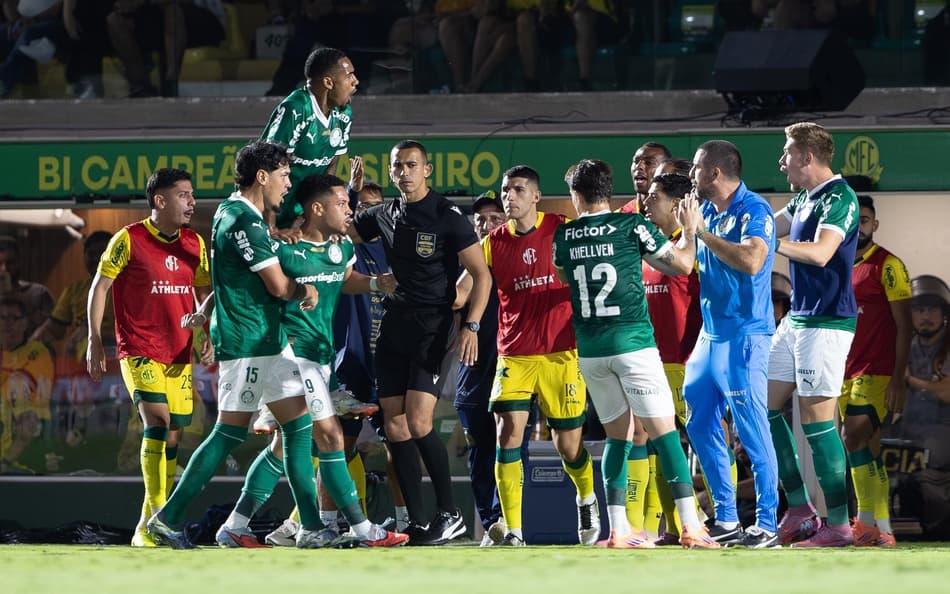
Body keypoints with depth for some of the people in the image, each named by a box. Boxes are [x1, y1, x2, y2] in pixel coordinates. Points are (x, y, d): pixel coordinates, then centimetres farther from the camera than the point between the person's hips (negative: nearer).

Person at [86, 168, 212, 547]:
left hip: (180, 354, 6)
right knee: (157, 420, -22)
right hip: (139, 352, -6)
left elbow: (204, 293, 19)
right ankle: (155, 514, -22)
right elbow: (100, 287, -2)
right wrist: (95, 341, -5)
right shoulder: (129, 240, -7)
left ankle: (151, 526, 15)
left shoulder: (194, 244, 8)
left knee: (173, 434, 5)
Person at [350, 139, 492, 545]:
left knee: (418, 423, -17)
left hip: (432, 328, -6)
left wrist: (471, 326, -16)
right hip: (393, 327, 6)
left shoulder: (447, 217, -6)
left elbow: (481, 274, -6)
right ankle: (417, 523, 5)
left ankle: (450, 515, -7)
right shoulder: (384, 216, 11)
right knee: (395, 427, 1)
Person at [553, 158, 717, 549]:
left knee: (618, 435, 13)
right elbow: (683, 264, 3)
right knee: (664, 432, -5)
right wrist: (690, 229, 20)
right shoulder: (632, 226, -4)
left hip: (590, 350, 4)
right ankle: (690, 527, -13)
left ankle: (618, 530, 4)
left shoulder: (563, 236, 6)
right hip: (633, 342, -4)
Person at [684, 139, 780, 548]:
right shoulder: (707, 211, 13)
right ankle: (726, 520, 17)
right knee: (700, 426, 10)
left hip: (743, 337, -9)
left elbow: (752, 261, -29)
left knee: (752, 429, -9)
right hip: (710, 334, 9)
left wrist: (702, 233, -20)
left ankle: (766, 524, -6)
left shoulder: (754, 211, -12)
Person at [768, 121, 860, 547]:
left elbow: (820, 253, -27)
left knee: (816, 420, -10)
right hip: (797, 318, 10)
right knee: (764, 405, 10)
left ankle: (838, 524, -6)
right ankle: (800, 509, 13)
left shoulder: (839, 198, -14)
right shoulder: (804, 199, 14)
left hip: (825, 322, -10)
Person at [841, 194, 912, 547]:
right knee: (869, 451, 7)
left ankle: (867, 522, -20)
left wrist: (898, 378, -16)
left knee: (854, 438, -20)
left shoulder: (887, 266, -6)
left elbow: (904, 326, -10)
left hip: (876, 372, -8)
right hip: (847, 373, 8)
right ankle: (883, 531, 8)